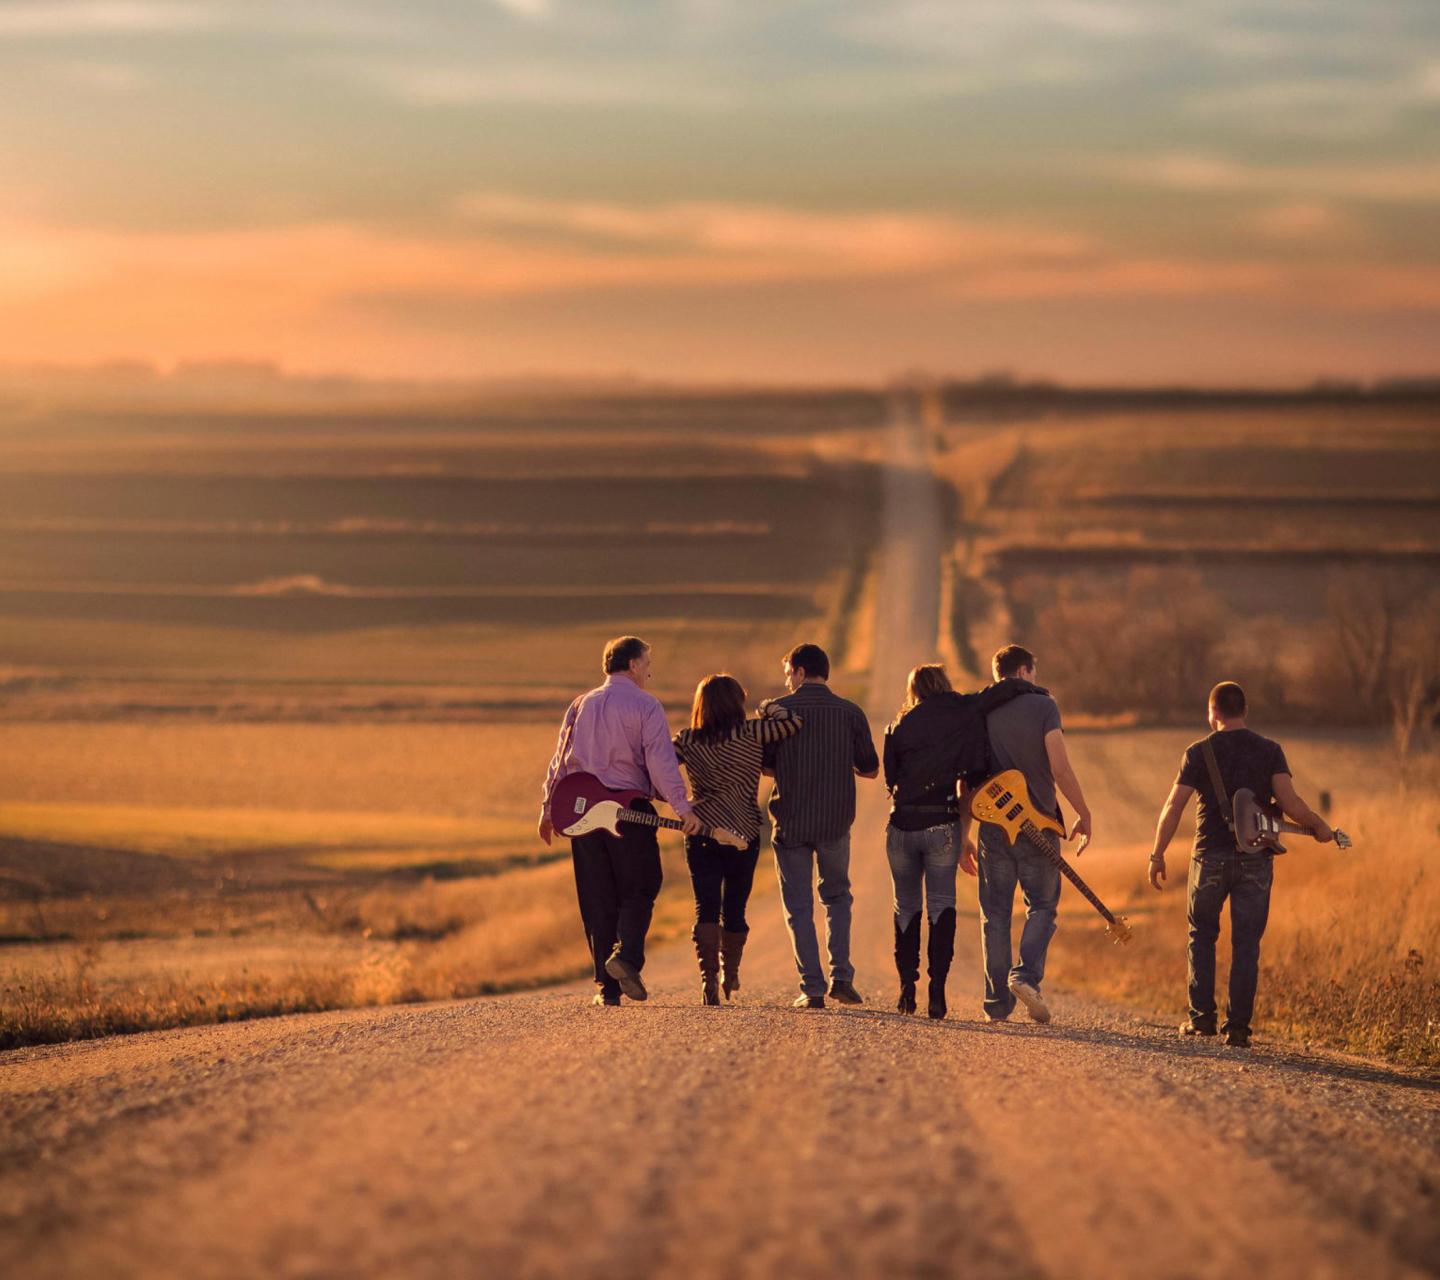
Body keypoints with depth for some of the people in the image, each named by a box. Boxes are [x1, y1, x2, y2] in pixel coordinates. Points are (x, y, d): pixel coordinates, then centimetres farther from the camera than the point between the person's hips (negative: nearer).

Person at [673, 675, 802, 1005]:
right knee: (735, 908, 13)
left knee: (706, 907, -1)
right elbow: (792, 722, -9)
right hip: (743, 833, -1)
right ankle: (730, 976, 27)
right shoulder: (750, 733, -5)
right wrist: (770, 707, 9)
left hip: (700, 832, 1)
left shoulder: (688, 740, 1)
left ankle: (708, 977, -16)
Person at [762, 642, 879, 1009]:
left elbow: (764, 765, -2)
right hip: (835, 822, 2)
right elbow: (870, 769, 5)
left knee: (799, 906, 6)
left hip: (791, 822, -2)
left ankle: (812, 989, -1)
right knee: (837, 896, 22)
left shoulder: (779, 710, -5)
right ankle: (841, 976, 9)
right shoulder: (850, 713, 1)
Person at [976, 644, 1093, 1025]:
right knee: (1042, 907, 9)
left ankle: (998, 1003, 5)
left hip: (993, 824, 3)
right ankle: (1026, 974, -14)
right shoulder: (1042, 707, -5)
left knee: (996, 913, 7)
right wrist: (1084, 815, -3)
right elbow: (1060, 769, -13)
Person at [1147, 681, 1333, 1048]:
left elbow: (1173, 807, -4)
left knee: (1201, 935, 15)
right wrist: (1318, 826, 8)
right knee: (1246, 944, 5)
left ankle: (1202, 1016, 9)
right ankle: (1238, 1026, 0)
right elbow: (1290, 803, -10)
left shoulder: (1199, 753, -1)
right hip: (1256, 861, 1)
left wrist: (1158, 855, 4)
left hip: (1210, 857, -1)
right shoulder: (1269, 751, 1)